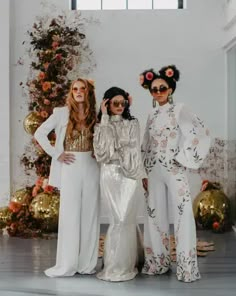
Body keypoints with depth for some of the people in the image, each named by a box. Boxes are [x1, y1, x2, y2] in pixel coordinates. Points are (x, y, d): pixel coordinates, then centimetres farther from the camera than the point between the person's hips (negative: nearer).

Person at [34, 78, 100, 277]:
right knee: (70, 215, 0)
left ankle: (87, 263, 16)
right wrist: (56, 154, -6)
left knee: (90, 215, 5)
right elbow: (39, 134, -3)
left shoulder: (94, 115, 7)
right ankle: (67, 265, 10)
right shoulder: (62, 113, -1)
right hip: (70, 168, -3)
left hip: (91, 167, 3)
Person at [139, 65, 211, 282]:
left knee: (182, 214, -6)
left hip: (175, 169, -5)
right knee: (156, 214, 8)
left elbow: (202, 133, -12)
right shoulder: (152, 116, 13)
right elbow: (147, 147, 15)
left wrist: (185, 157, -12)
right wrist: (145, 173, 10)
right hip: (154, 171, 5)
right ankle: (158, 261, 20)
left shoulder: (179, 110, -2)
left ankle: (186, 265, 1)